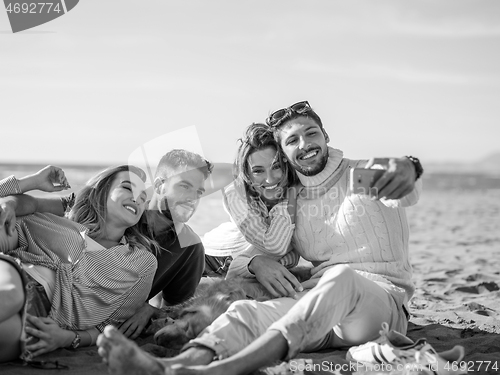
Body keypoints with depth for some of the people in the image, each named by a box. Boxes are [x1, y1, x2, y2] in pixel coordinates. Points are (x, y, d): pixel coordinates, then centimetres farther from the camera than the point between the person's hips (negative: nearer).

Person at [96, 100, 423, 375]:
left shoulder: (366, 173, 5)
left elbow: (406, 192, -20)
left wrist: (408, 168, -47)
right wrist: (256, 260, -6)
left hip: (383, 300, -3)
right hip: (319, 308, 4)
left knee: (341, 277, -38)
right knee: (246, 311, -25)